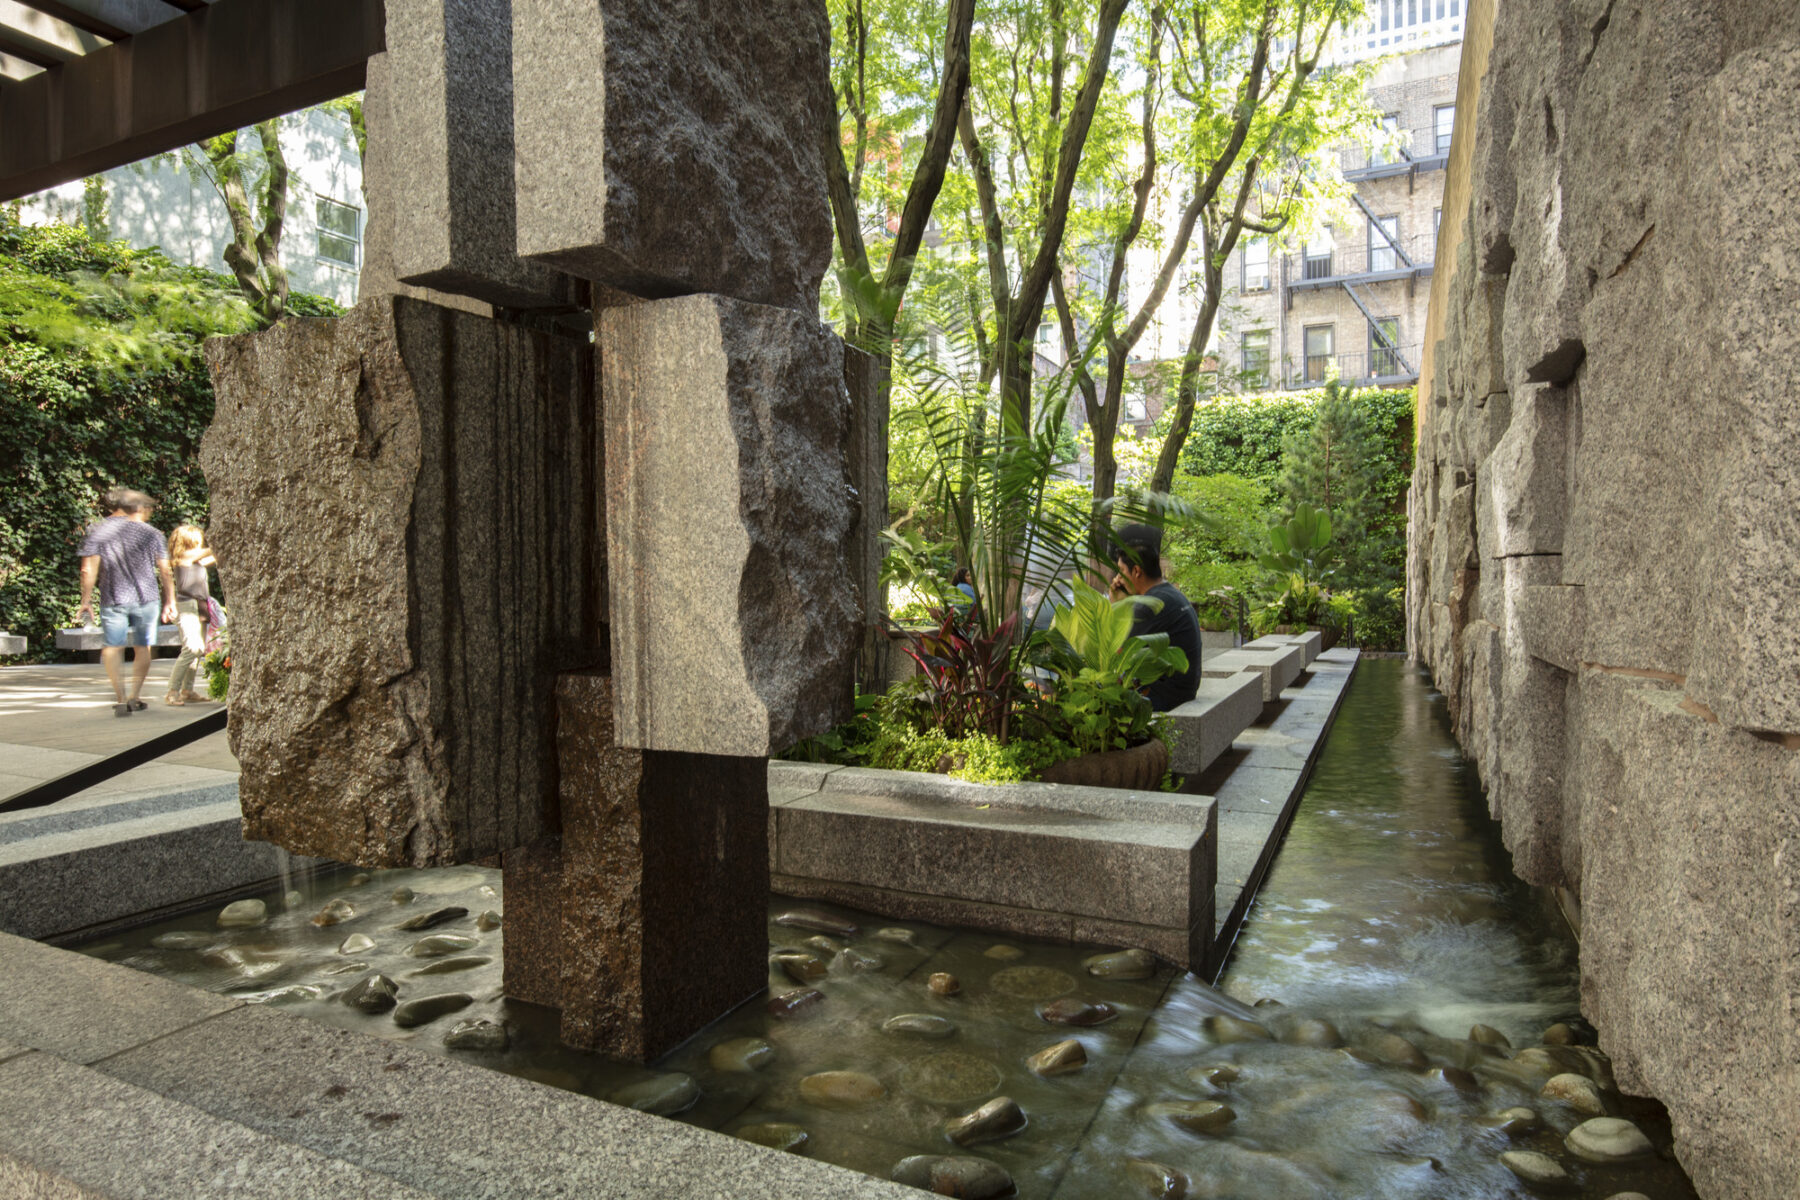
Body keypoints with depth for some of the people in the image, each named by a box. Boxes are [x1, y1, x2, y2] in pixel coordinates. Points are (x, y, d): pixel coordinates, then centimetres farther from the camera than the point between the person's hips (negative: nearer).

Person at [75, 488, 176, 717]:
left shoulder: (96, 532, 1)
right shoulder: (150, 533, 1)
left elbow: (88, 571, -5)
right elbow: (165, 572, 3)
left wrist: (86, 601, 1)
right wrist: (170, 601, 10)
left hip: (113, 599, 0)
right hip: (145, 598, 0)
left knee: (112, 647, 6)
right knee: (143, 647, 10)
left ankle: (120, 697, -4)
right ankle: (134, 696, 9)